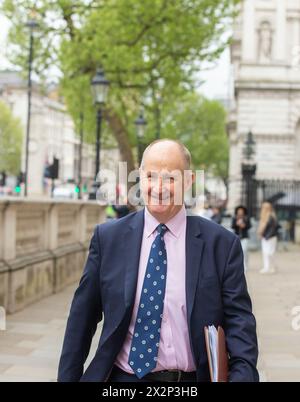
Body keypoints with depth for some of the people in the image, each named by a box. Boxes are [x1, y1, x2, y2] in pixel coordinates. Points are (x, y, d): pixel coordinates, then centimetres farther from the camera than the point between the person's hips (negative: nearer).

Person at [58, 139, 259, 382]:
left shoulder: (221, 244, -6)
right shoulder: (107, 237, -2)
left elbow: (239, 319, -7)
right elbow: (83, 318, 2)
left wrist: (243, 374, -24)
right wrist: (68, 377, 1)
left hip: (193, 378, 0)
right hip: (123, 376, 1)